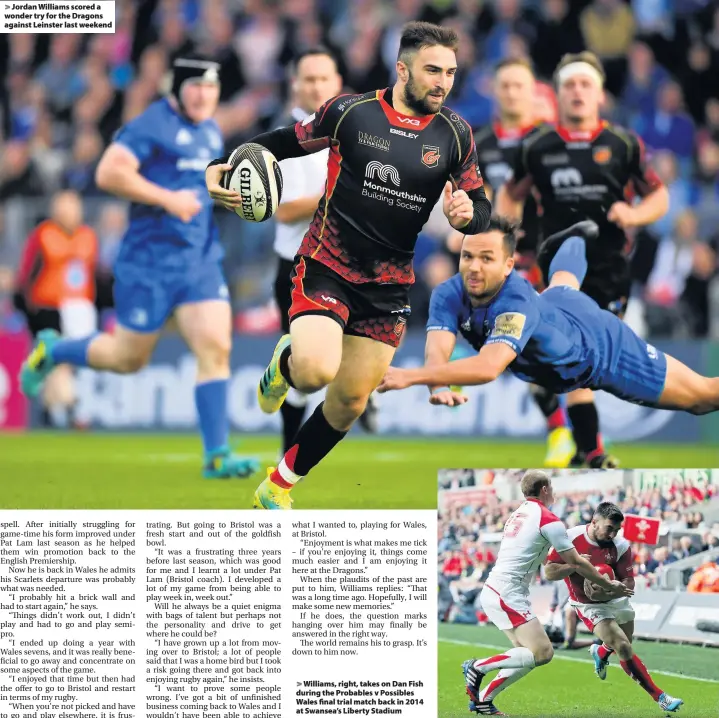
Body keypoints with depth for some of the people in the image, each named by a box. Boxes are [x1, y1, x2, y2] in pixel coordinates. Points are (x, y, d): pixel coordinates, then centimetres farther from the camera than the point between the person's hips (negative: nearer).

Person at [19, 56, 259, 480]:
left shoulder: (211, 131, 14)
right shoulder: (153, 125, -12)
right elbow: (109, 173, -23)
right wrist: (167, 199, -23)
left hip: (202, 261, 6)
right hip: (151, 261, -6)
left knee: (215, 348, -9)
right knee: (129, 358, 6)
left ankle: (216, 456, -8)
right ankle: (52, 351, 34)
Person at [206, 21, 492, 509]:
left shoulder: (455, 134, -1)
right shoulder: (350, 112, -8)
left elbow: (480, 205, 6)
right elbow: (288, 142, 6)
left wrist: (468, 213, -18)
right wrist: (223, 167, -7)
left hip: (389, 286, 4)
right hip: (327, 268, -4)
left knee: (349, 403, 9)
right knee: (316, 371, -29)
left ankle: (278, 488, 31)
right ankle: (285, 362, 10)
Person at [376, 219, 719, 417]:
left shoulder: (517, 304, -47)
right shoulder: (449, 295, -32)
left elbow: (489, 367, -62)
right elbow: (437, 352, -43)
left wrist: (411, 376, -71)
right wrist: (440, 389, -67)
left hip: (600, 348, -7)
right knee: (562, 286, 42)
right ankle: (579, 238, 74)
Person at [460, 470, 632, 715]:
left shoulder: (517, 515, 17)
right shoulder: (548, 520, -8)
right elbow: (577, 563, -4)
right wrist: (609, 585, 6)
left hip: (492, 591, 9)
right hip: (508, 595, -9)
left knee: (527, 654, 13)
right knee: (543, 653, -11)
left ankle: (482, 699, 10)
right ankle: (478, 666, -10)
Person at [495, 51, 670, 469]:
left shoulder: (624, 144, 1)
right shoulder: (538, 148, 3)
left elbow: (659, 196, 7)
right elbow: (511, 194, 17)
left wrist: (634, 214, -13)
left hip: (611, 267, 1)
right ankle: (592, 455, -11)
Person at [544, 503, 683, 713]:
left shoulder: (621, 546, -18)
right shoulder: (570, 538, -22)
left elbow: (629, 583, -16)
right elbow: (549, 572, -16)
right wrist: (574, 565, -33)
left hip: (616, 600, 4)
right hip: (589, 606, -4)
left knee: (624, 647, 18)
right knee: (624, 648, -18)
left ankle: (600, 652, 56)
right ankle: (660, 697, -10)